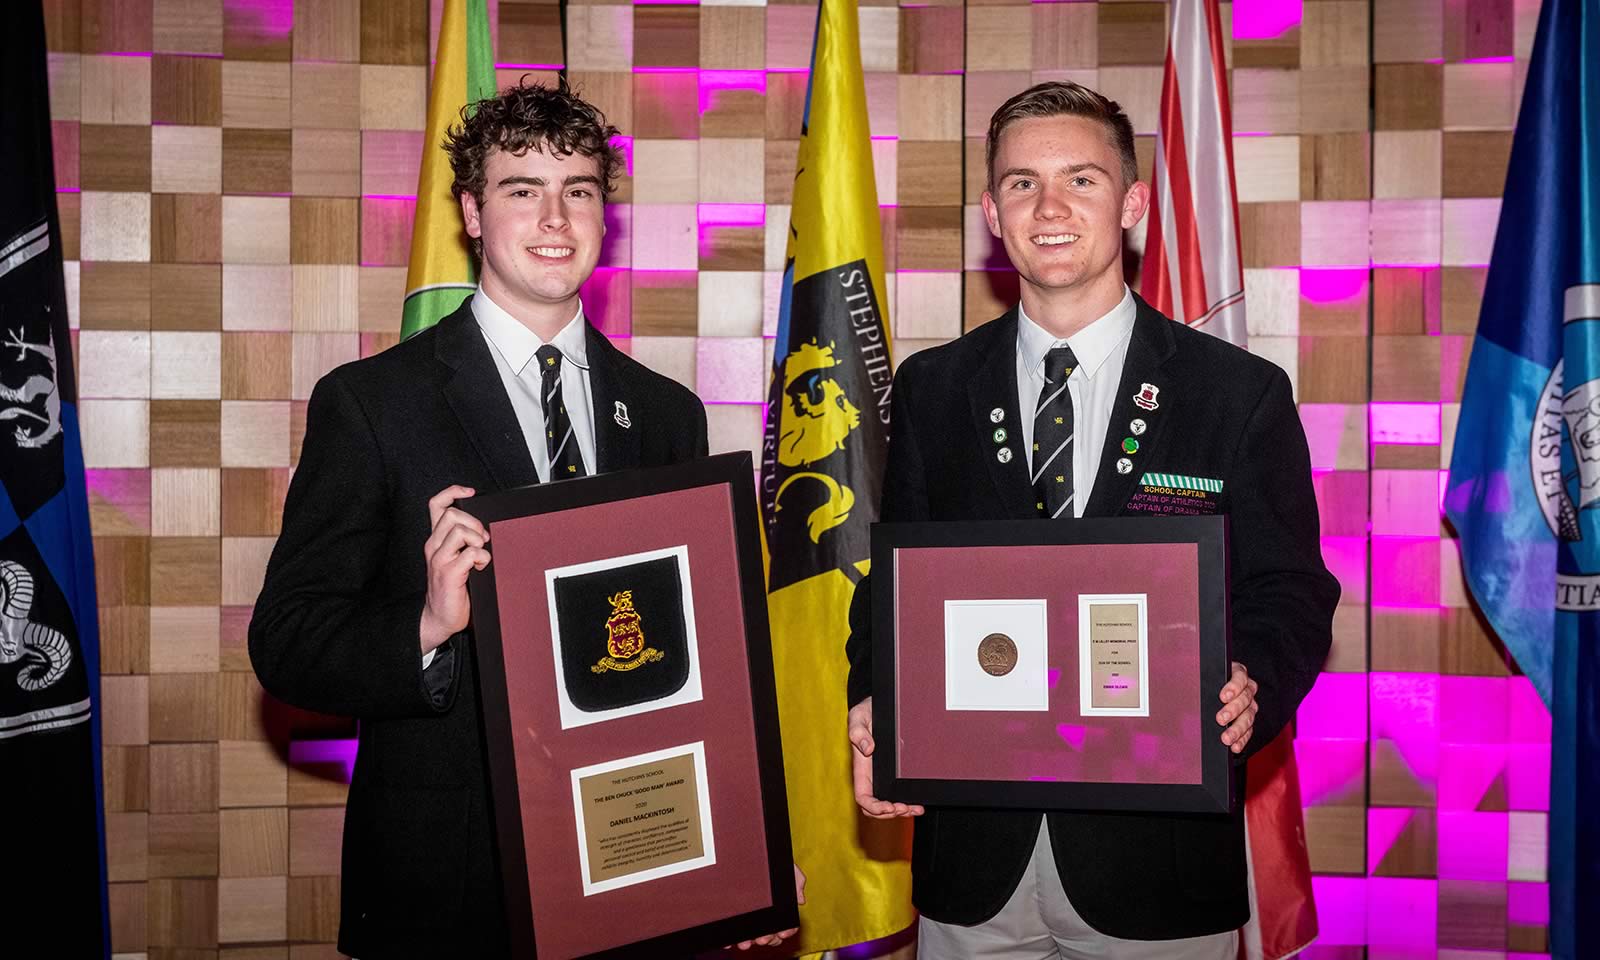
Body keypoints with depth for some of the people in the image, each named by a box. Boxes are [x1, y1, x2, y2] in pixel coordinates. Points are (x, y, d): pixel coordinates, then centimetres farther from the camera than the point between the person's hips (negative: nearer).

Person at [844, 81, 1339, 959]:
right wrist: (875, 706, -9)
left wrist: (1252, 687, -20)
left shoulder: (1243, 394, -1)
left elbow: (1288, 592, 1)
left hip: (1159, 857, -1)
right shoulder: (929, 390, 6)